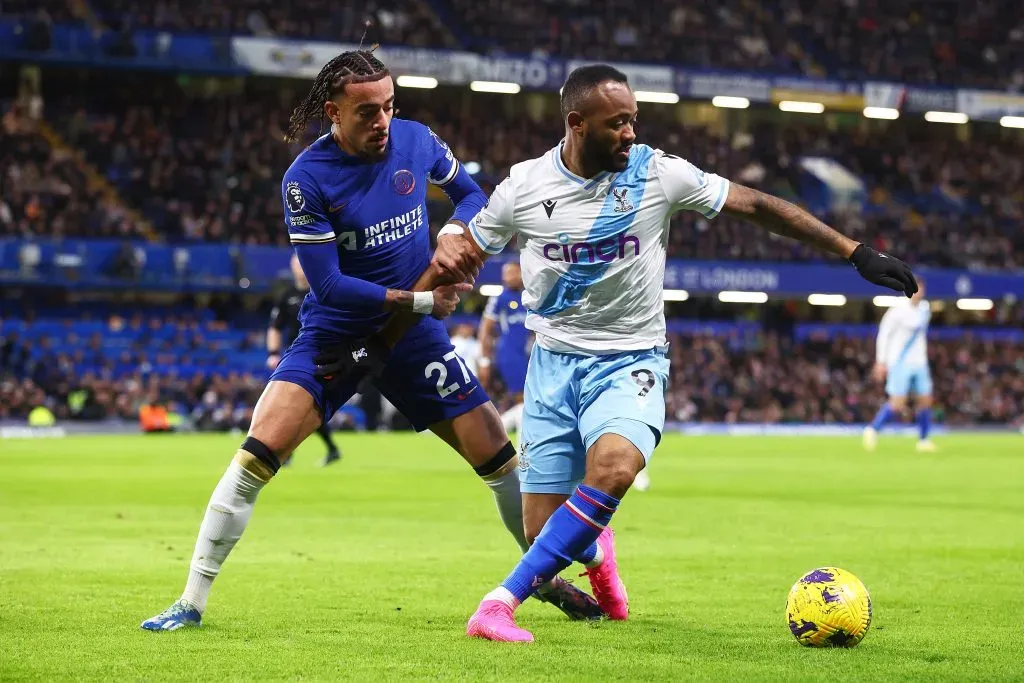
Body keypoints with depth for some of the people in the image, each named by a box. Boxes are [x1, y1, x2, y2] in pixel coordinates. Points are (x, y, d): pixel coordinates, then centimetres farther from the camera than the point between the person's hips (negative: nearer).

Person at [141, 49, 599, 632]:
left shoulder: (417, 140, -5)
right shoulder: (306, 179, -17)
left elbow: (470, 193, 14)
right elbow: (328, 283, -18)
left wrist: (458, 232, -7)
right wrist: (419, 300, -19)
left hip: (413, 335, 3)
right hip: (333, 336, -3)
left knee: (498, 455, 1)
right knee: (255, 457, -17)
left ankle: (548, 577, 25)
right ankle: (192, 603, -7)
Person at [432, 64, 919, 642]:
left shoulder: (659, 173, -8)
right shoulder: (525, 186, -4)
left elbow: (756, 205, -3)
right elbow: (464, 250, 12)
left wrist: (857, 253, -5)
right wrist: (449, 256, -14)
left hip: (631, 361, -1)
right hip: (555, 359, 1)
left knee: (614, 467, -34)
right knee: (544, 531, -2)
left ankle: (503, 601, -27)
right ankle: (596, 551, 39)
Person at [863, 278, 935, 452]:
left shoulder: (925, 309, 10)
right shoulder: (898, 311, -12)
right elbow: (883, 334, -11)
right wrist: (881, 361, -15)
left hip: (919, 363, 7)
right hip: (900, 363, -7)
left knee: (925, 400, 2)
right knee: (897, 403, -13)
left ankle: (923, 440, 11)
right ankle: (872, 430, 1)